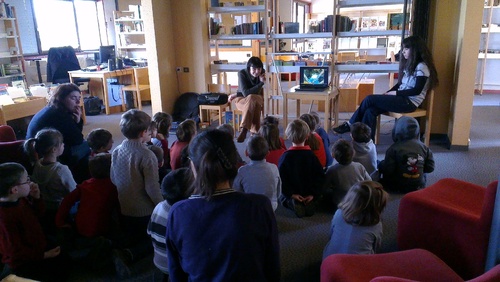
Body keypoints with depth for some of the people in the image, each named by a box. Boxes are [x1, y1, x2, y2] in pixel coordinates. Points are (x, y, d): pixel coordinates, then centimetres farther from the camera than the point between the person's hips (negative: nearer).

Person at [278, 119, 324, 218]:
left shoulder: (285, 156, -15)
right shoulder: (311, 155, -9)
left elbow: (282, 178, -16)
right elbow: (319, 176, -8)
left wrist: (291, 194, -11)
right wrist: (314, 194, -6)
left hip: (292, 193, -2)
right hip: (308, 194, 2)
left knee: (282, 198, 27)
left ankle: (292, 203, -9)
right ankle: (310, 204, -6)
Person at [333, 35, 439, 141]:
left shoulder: (421, 67, -11)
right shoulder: (410, 64, 18)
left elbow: (417, 90, -17)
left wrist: (396, 93, -14)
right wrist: (387, 93, 2)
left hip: (410, 102, -8)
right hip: (402, 98, 8)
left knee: (369, 99, -16)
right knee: (370, 111, -16)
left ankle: (350, 125, 1)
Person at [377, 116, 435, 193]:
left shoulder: (394, 149, -15)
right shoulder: (424, 147, -3)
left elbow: (388, 170, -18)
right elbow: (430, 168, 2)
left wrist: (381, 166, 4)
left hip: (398, 187, -4)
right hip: (419, 186, 4)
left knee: (381, 165, 14)